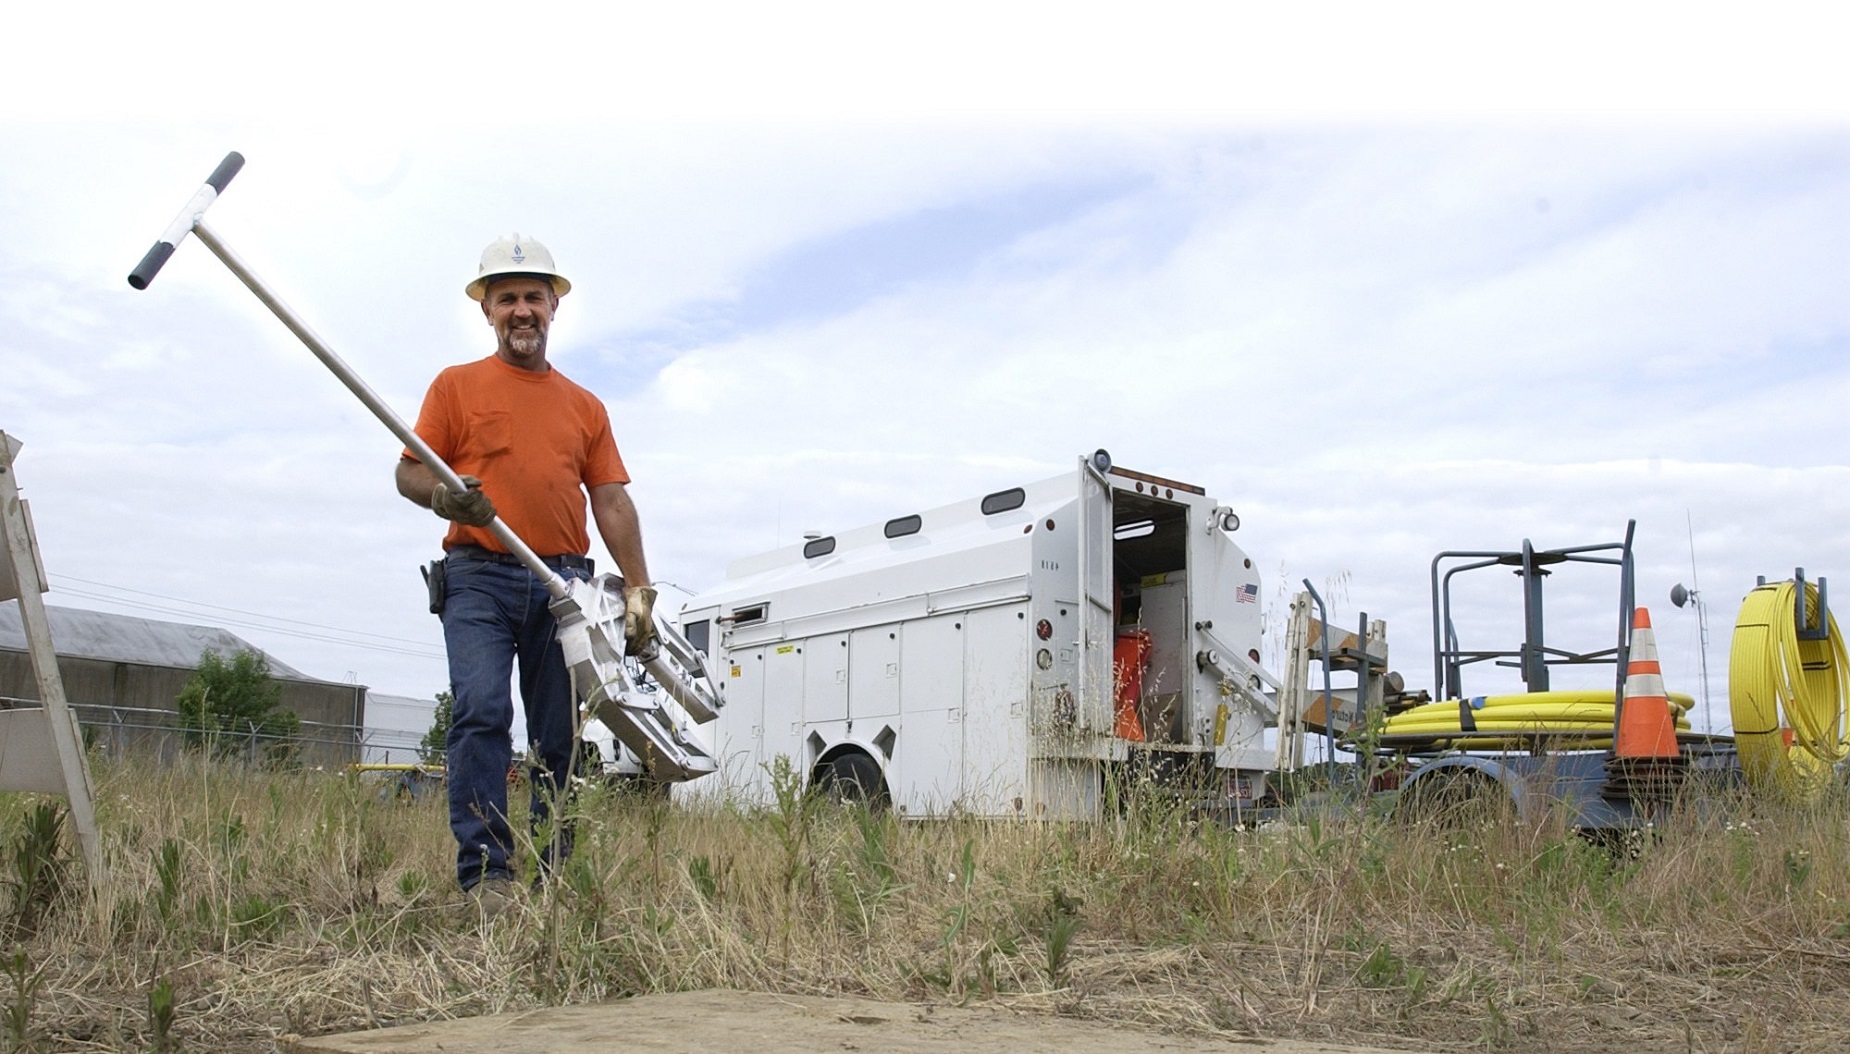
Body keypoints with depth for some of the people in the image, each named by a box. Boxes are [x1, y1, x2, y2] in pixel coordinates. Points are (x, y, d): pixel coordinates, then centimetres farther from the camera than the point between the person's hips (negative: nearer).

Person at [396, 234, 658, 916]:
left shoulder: (585, 407, 18)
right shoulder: (457, 386, 12)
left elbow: (613, 504, 12)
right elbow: (409, 472, 8)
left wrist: (638, 589, 2)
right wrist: (443, 497, -16)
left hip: (564, 584, 3)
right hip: (480, 577, -2)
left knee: (558, 737, 2)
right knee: (481, 712, -18)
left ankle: (554, 878, 9)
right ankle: (485, 873, -15)